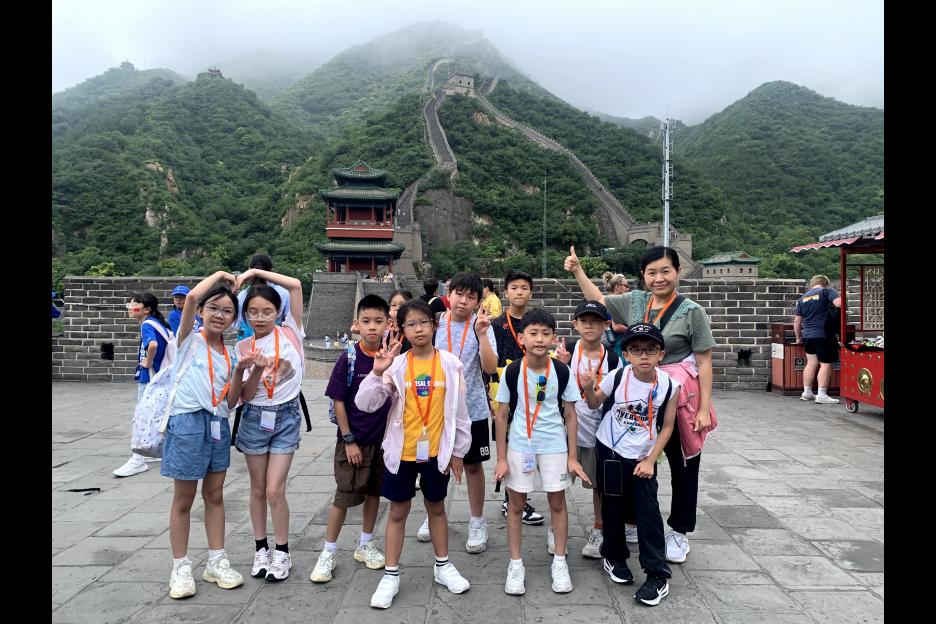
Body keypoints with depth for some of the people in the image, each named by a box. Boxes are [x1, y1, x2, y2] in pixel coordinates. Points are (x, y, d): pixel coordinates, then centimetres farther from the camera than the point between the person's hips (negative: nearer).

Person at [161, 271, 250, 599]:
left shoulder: (229, 354, 9)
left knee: (215, 495, 13)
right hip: (188, 423, -5)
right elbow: (191, 297, -23)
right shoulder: (190, 339, -4)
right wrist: (220, 275, -9)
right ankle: (180, 567, 20)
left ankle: (216, 561, 24)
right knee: (184, 500, 7)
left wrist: (240, 369, -9)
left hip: (219, 425, 5)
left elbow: (231, 401, 5)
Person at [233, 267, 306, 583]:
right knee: (258, 490, 12)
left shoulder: (290, 332, -5)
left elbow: (296, 285, -14)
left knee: (275, 490, -4)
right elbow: (245, 395, -6)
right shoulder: (242, 348, 0)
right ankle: (261, 549, 29)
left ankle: (282, 552, 14)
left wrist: (256, 272, -8)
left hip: (286, 417, -2)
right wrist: (257, 371, -24)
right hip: (255, 418, 2)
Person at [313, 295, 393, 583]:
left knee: (374, 491, 15)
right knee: (344, 496, 4)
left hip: (382, 437, 3)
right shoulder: (349, 359, -13)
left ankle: (365, 545, 33)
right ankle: (328, 552, 20)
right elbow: (338, 401, -10)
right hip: (353, 439, -3)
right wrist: (348, 440, -10)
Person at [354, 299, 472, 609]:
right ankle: (391, 575, 25)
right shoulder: (396, 364, -8)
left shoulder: (449, 363, -6)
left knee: (436, 507, 17)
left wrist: (458, 451, 3)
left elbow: (459, 410, 0)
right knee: (397, 511, 11)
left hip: (437, 451, 1)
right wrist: (377, 373, -28)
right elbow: (364, 404, -13)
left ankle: (443, 566, 35)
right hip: (401, 452, 0)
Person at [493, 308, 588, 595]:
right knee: (516, 504, 9)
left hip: (554, 446, 1)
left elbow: (570, 415, -1)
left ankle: (560, 562, 27)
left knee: (557, 502, 9)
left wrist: (573, 457, -1)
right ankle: (515, 564, 24)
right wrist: (501, 458, -5)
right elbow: (502, 415, -4)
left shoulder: (561, 371, -9)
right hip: (519, 446, 0)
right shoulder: (512, 371, -11)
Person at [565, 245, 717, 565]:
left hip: (682, 397, -4)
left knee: (683, 465, 10)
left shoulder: (691, 311, -10)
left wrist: (704, 408, -11)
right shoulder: (635, 302, 3)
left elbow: (704, 362, -9)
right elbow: (598, 300, 16)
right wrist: (578, 270, 6)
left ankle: (679, 532, 27)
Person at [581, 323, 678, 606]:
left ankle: (658, 575, 8)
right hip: (610, 452, 0)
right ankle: (614, 557, 32)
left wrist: (651, 460, -9)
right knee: (613, 508, 11)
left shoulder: (670, 385, -14)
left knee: (648, 513, -2)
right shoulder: (617, 378, -16)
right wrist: (589, 388, -21)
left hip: (642, 458, 0)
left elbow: (667, 427, -4)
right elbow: (594, 404, 0)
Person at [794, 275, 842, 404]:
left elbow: (797, 321, 14)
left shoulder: (803, 298, 14)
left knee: (811, 363, 13)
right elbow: (839, 303, -20)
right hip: (823, 335, -6)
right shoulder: (827, 291, -1)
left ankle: (807, 393, 16)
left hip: (807, 336, 6)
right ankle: (822, 395, -4)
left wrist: (798, 338, 24)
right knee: (826, 364, -1)